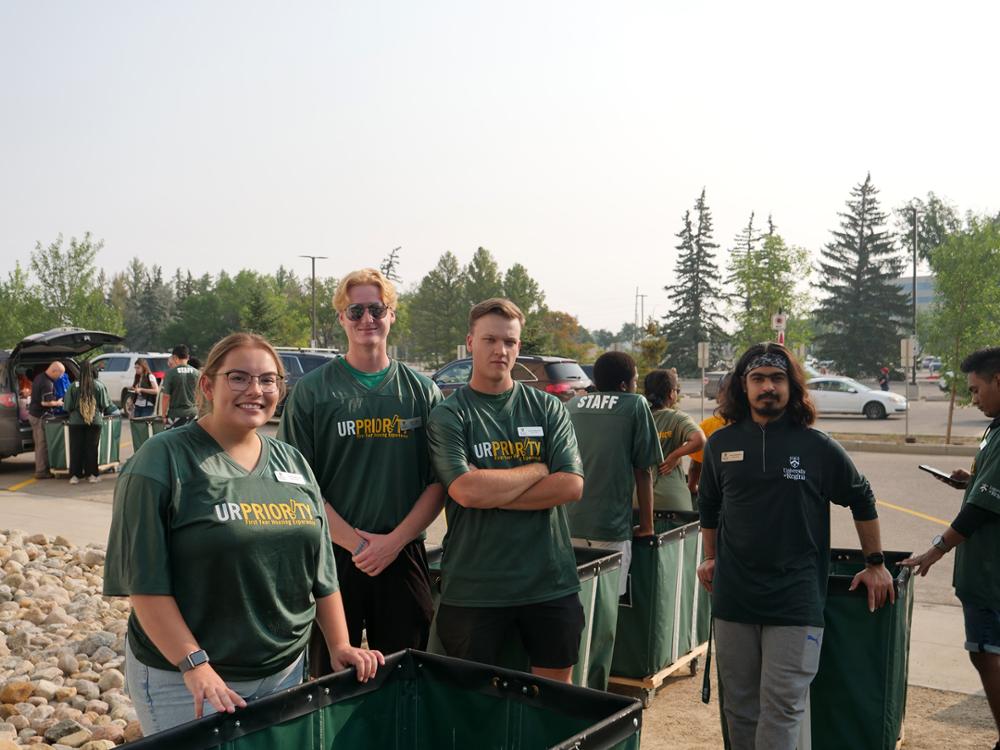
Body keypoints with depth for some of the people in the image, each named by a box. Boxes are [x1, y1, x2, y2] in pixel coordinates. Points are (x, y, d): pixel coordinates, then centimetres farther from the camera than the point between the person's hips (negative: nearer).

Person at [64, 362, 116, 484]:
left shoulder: (74, 386, -4)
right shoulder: (99, 385, -3)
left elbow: (68, 406, -1)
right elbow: (106, 405, 1)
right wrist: (100, 412, 21)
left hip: (76, 422, 0)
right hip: (95, 421, 0)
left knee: (76, 448, 6)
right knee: (92, 447, 6)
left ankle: (75, 475, 6)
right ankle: (92, 474, 8)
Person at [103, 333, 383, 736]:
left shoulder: (292, 462, 8)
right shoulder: (163, 461, -10)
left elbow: (321, 568, 11)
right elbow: (146, 581, -15)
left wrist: (340, 645, 5)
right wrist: (194, 665, -20)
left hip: (284, 672, 6)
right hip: (186, 681, -5)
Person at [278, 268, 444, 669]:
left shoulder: (422, 391, 5)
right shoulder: (312, 391, -1)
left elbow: (439, 482, 3)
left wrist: (395, 539, -10)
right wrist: (355, 542, -13)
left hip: (404, 557, 2)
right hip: (332, 557, -2)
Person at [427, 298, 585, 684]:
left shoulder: (548, 408, 6)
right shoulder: (448, 416, -2)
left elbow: (572, 485, -7)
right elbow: (466, 490, -18)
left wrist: (494, 495, -13)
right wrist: (538, 469, -7)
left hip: (550, 580, 2)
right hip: (473, 588, -2)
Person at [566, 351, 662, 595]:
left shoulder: (571, 406, 11)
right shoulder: (635, 405, 0)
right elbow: (643, 470, 0)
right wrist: (646, 525, 7)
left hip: (569, 524, 5)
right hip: (611, 527, -4)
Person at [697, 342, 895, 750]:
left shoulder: (818, 447, -2)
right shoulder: (721, 444, 5)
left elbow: (862, 501, 11)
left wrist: (875, 564, 14)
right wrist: (710, 558, 20)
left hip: (795, 604, -3)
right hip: (733, 598, 3)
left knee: (782, 708, -4)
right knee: (740, 707, 12)